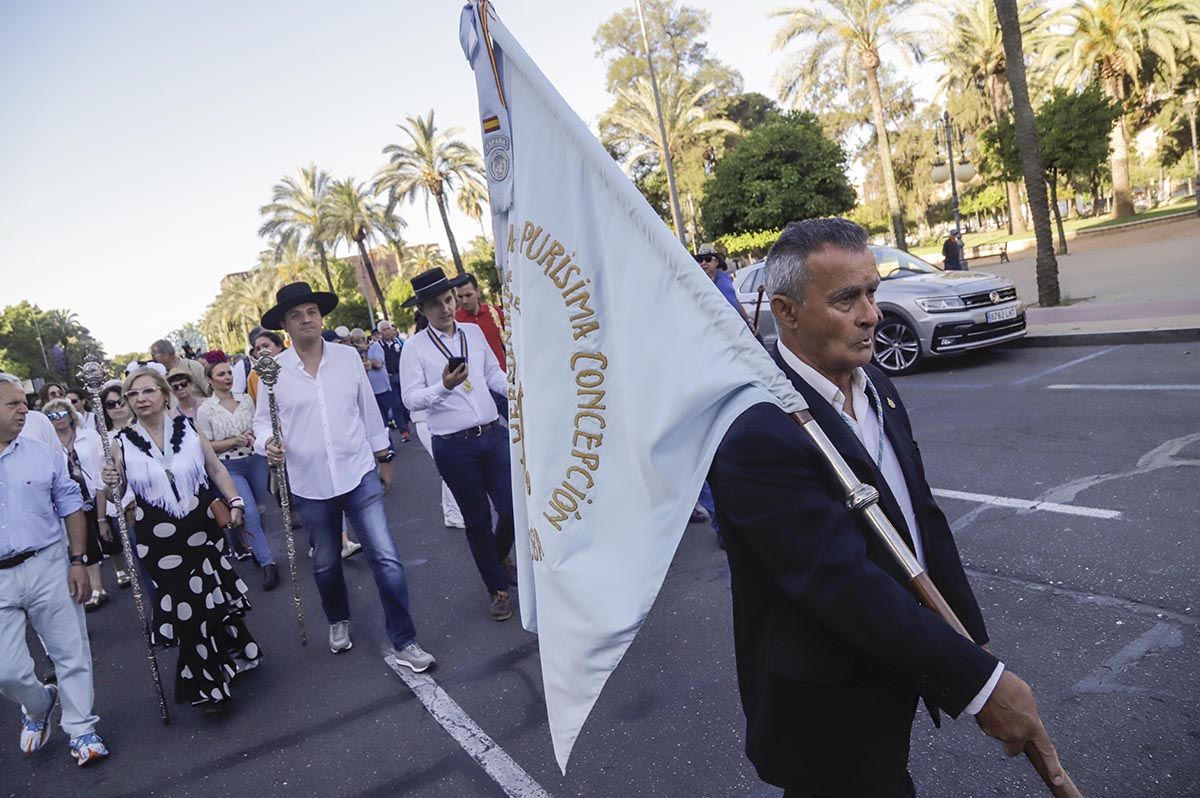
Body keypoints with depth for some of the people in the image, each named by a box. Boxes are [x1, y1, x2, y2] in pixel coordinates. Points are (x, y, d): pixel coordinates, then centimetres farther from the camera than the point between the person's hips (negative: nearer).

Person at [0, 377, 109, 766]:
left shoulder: (44, 454, 1)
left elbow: (71, 508, 4)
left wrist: (78, 561, -2)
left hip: (48, 566, 0)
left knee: (71, 654, 6)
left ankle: (81, 730, 22)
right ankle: (38, 706, 35)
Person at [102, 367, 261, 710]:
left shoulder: (188, 428, 0)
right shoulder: (123, 443, -3)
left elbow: (216, 469, 8)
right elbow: (119, 492, 6)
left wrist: (235, 502, 0)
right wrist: (112, 484, -16)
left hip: (203, 530, 2)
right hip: (159, 540, -1)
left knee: (218, 597, 11)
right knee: (185, 608, 1)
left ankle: (233, 654, 38)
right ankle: (208, 685, 17)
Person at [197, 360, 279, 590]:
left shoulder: (246, 400, 4)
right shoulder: (205, 410, -6)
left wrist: (255, 436, -6)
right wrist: (234, 441, -17)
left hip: (255, 460, 4)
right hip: (230, 467, -4)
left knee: (259, 507, 15)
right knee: (250, 514, -11)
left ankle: (256, 548, 40)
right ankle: (267, 564, -4)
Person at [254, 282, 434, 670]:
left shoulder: (348, 356, 0)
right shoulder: (274, 371, -3)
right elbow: (262, 421, 6)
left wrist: (383, 456, 12)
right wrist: (269, 442, -17)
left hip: (359, 474, 0)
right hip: (310, 485, 1)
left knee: (385, 557, -6)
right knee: (325, 563, 17)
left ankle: (404, 642, 6)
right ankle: (338, 621, 45)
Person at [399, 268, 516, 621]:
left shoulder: (474, 332, 8)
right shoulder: (414, 348, -4)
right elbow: (411, 399, -9)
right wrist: (443, 386, -25)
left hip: (494, 435, 3)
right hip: (454, 447, -3)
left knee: (512, 507, 4)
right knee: (477, 519, 9)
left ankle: (500, 556, 39)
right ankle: (497, 587, 29)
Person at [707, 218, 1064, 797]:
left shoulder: (873, 384, 0)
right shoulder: (758, 434, -29)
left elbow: (925, 521, 5)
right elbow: (845, 586, -30)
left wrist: (975, 642, 4)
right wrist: (981, 682, -23)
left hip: (894, 678, 8)